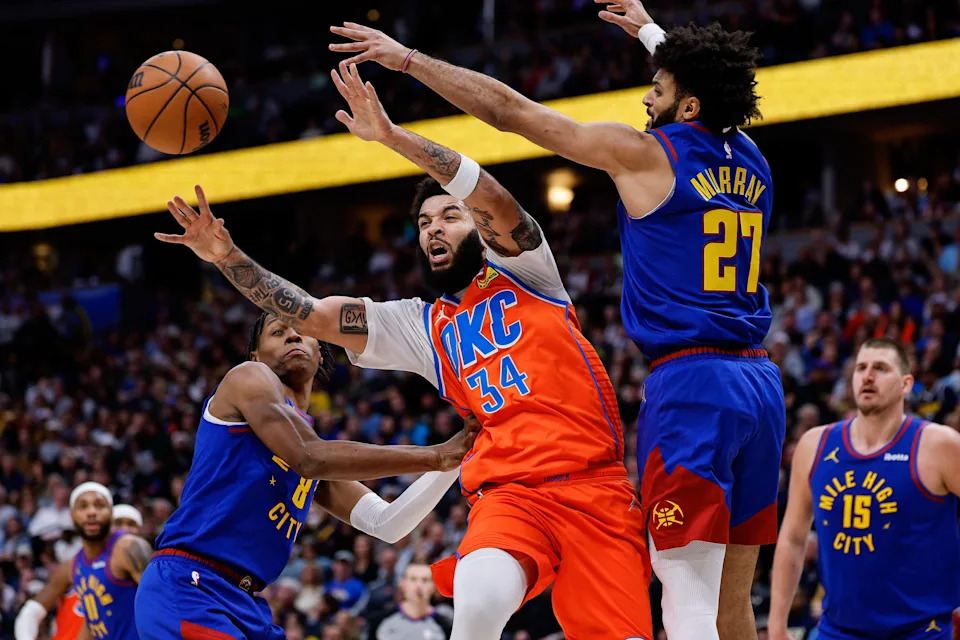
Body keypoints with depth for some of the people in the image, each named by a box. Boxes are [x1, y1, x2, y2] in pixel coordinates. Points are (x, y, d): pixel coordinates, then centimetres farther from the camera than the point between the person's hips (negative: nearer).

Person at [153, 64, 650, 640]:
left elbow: (493, 198, -7)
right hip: (507, 494, 2)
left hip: (593, 485, -1)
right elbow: (313, 315, 14)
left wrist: (392, 135, -16)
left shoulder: (519, 269, 13)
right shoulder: (423, 327, 22)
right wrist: (229, 257, 2)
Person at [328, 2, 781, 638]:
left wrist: (405, 57, 10)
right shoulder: (749, 160, 14)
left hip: (690, 380, -7)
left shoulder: (643, 152, -4)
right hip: (759, 381, 8)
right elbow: (707, 89, 39)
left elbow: (507, 109, 1)